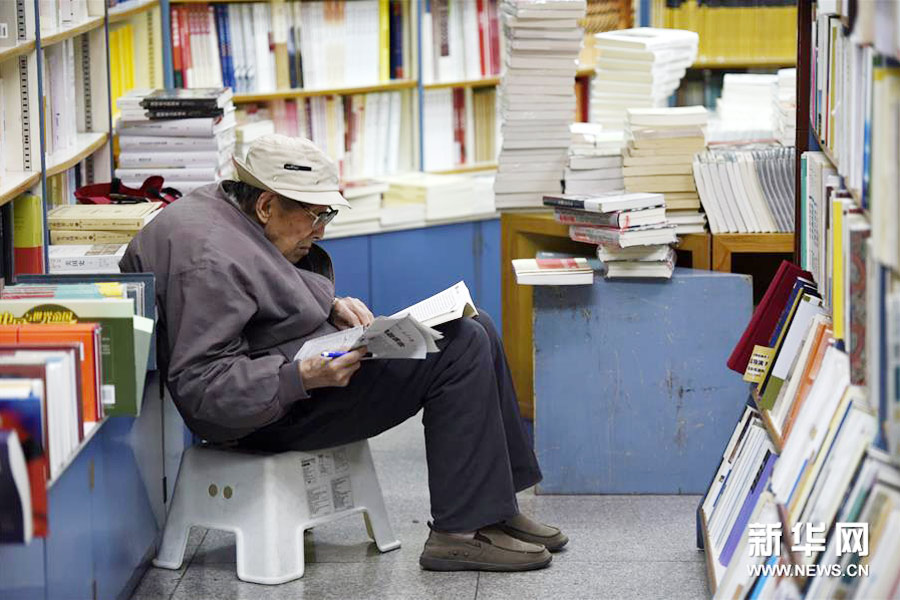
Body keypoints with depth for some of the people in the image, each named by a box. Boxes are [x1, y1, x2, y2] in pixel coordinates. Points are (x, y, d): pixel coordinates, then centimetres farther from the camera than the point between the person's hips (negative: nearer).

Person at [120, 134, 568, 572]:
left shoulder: (220, 205, 7)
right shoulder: (210, 260, -25)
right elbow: (199, 386, -28)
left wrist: (330, 306, 6)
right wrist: (304, 378, -33)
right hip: (278, 410, -12)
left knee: (474, 330, 9)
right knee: (461, 349, -19)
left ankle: (495, 506, 11)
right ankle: (461, 532, -14)